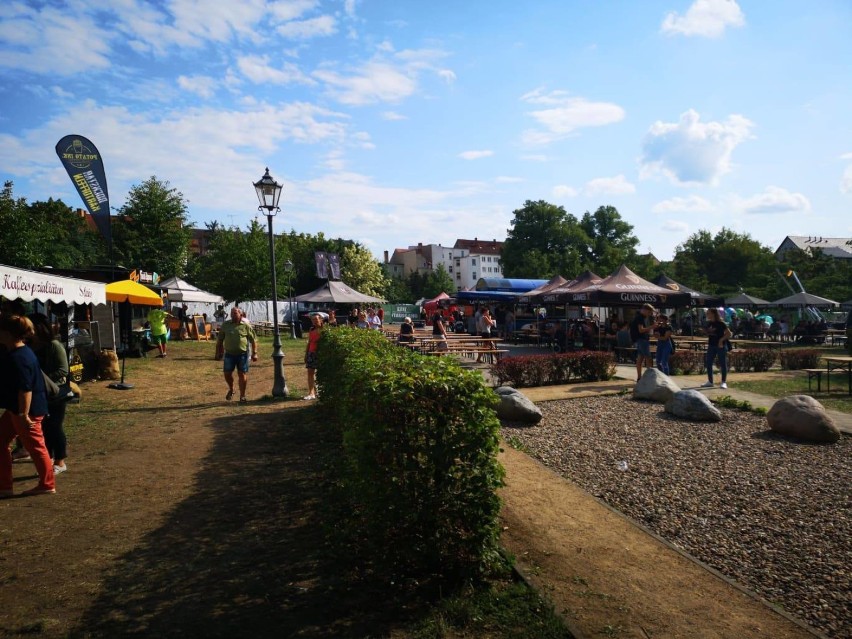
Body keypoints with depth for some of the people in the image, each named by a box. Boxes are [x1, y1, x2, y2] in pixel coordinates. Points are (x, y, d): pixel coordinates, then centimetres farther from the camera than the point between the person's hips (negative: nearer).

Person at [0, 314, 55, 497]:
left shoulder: (18, 358, -24)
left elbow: (25, 389, -27)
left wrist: (24, 415, -27)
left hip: (26, 411, -11)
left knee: (35, 447, 2)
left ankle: (47, 485, 15)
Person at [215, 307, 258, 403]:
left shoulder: (246, 326, -1)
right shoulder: (225, 325, 6)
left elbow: (253, 340, 0)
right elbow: (219, 339, 12)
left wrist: (254, 353, -6)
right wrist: (218, 352, 9)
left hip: (242, 354, -2)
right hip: (229, 354, 2)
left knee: (242, 374, 2)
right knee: (227, 373, 3)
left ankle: (242, 396, 13)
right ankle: (231, 390, 32)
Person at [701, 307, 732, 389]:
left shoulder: (720, 323, -11)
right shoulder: (709, 323, 8)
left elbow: (729, 334, -10)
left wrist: (721, 340, -17)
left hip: (720, 346, -7)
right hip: (711, 345, 7)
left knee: (723, 364, 0)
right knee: (708, 364, 7)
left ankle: (724, 382, 6)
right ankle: (710, 382, 15)